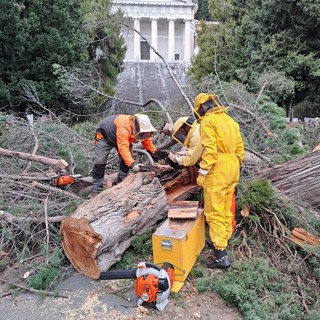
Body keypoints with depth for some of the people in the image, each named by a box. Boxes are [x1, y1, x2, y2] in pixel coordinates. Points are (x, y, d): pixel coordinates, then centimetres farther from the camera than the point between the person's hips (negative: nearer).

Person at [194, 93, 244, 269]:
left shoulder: (207, 121, -9)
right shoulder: (231, 121, 16)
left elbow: (209, 150, -20)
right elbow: (240, 148, 14)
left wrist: (202, 174, -16)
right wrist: (234, 167, 20)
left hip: (217, 171, -8)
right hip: (232, 169, 9)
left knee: (214, 213, -3)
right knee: (226, 209, 18)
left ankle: (220, 254, -1)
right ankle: (224, 240, 30)